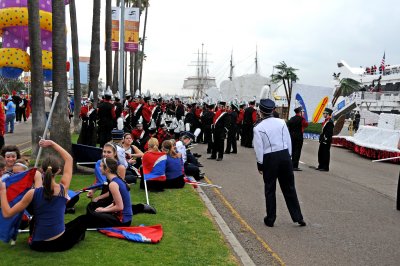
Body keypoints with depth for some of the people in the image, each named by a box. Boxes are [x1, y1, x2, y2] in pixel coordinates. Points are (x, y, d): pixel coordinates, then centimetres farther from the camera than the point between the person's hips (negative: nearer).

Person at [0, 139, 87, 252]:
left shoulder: (33, 193, -15)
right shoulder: (63, 188, -12)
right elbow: (69, 159, 1)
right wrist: (52, 143, 6)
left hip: (38, 245, 1)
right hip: (61, 243, -1)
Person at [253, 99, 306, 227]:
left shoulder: (258, 128, -9)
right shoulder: (281, 122, 0)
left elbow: (259, 148, -7)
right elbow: (288, 141, 5)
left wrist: (260, 164, 4)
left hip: (269, 159, -3)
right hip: (284, 155, 3)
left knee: (270, 190, 10)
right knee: (289, 188, 12)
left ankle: (270, 219, 16)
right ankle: (298, 217, 14)